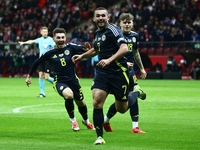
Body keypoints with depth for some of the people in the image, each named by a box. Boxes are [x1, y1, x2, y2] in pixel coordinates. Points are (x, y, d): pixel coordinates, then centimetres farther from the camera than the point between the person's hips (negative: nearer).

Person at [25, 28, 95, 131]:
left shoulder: (70, 48, -4)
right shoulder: (50, 53, -4)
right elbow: (37, 62, 10)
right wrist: (29, 76, 17)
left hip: (73, 80, 3)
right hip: (59, 82, -3)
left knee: (80, 103, 14)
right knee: (69, 95, -33)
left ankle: (86, 121, 48)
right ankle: (72, 120, -10)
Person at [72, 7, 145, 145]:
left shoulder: (113, 29, -12)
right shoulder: (98, 33, 12)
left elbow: (124, 49, -23)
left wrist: (109, 60, -32)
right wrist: (82, 56, 23)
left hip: (119, 72, -6)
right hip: (102, 72, 6)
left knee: (122, 109, 5)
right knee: (97, 103, -14)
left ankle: (137, 93, 37)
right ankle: (100, 137, -5)